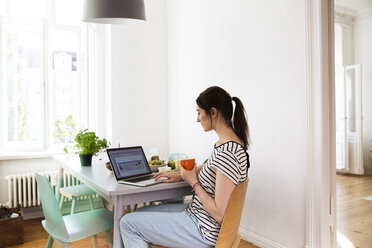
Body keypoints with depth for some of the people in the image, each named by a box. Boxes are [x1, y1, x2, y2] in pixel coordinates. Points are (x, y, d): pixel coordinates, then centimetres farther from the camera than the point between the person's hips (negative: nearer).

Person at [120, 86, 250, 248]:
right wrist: (180, 175, 13)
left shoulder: (227, 153, -30)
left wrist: (193, 182, -16)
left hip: (204, 231, -10)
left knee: (127, 223, -5)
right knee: (140, 212, 19)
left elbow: (219, 214, -28)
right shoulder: (224, 144, 2)